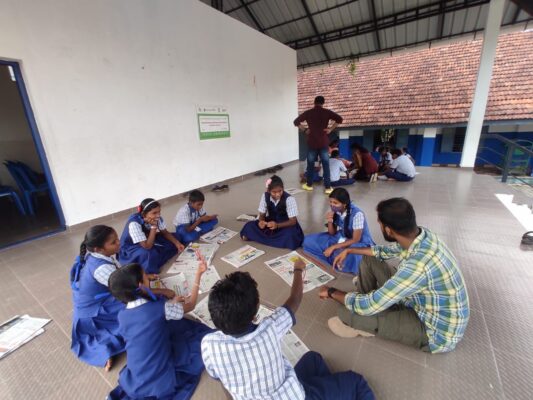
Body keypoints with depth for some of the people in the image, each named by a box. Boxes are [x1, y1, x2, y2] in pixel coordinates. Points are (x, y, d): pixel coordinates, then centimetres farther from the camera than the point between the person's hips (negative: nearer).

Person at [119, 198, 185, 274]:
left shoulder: (156, 217, -16)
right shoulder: (134, 223, -33)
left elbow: (165, 233, -1)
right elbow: (147, 246, -34)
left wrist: (177, 243, -17)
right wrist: (154, 226, -38)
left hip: (149, 241, 7)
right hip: (130, 249, -7)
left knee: (176, 236, -5)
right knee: (150, 254, -38)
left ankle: (155, 263, -8)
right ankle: (149, 273, -8)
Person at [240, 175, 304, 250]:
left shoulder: (289, 199, -23)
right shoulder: (265, 196, -13)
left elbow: (293, 221, -21)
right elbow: (262, 214, -3)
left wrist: (277, 225, -38)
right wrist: (261, 221, -28)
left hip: (285, 224, -2)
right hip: (270, 222, 3)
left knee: (290, 235, -37)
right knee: (249, 226, -18)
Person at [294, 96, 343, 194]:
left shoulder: (308, 112, 3)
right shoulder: (327, 112, 1)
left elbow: (296, 122, 1)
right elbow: (339, 119, -7)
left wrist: (305, 129, 6)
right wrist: (331, 129, -2)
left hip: (312, 142, 1)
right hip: (323, 142, -1)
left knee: (310, 164, 12)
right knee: (326, 165, 2)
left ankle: (309, 185, 22)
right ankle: (328, 187, 2)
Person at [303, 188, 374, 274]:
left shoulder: (357, 214, -27)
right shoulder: (335, 211, -11)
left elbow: (355, 240, -23)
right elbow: (332, 234, 0)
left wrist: (333, 247, -25)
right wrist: (330, 222, -22)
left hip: (358, 243, -6)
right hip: (340, 238, 6)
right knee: (308, 240, -8)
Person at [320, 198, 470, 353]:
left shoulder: (418, 265, -41)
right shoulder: (420, 235, -13)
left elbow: (368, 306, -33)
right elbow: (387, 251, 10)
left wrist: (332, 292, -15)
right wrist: (349, 251, 12)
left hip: (435, 332, -8)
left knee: (346, 312, -23)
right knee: (369, 260, 6)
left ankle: (357, 323, 16)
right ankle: (361, 323, 19)